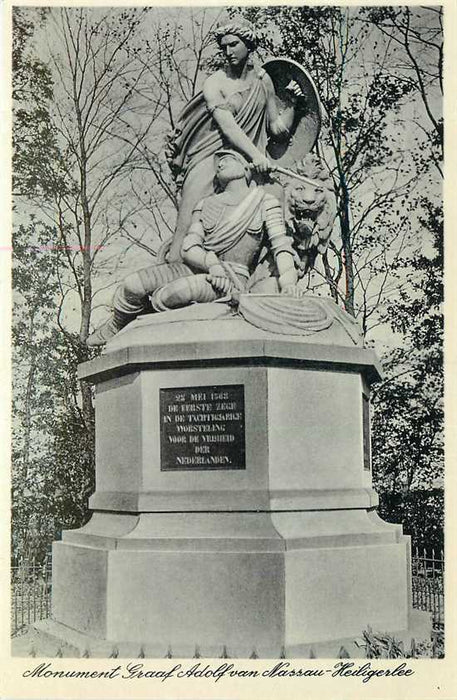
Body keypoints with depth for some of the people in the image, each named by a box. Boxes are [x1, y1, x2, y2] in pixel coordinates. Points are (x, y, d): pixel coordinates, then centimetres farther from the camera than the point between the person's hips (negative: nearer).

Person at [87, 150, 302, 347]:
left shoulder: (265, 203, 4)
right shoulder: (206, 204, 13)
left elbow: (280, 245, -5)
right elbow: (188, 248, 2)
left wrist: (288, 282, -24)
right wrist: (212, 263, -21)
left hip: (234, 278, -4)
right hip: (198, 267, 4)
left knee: (169, 295, -32)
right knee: (133, 286, -15)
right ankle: (115, 329, 16)